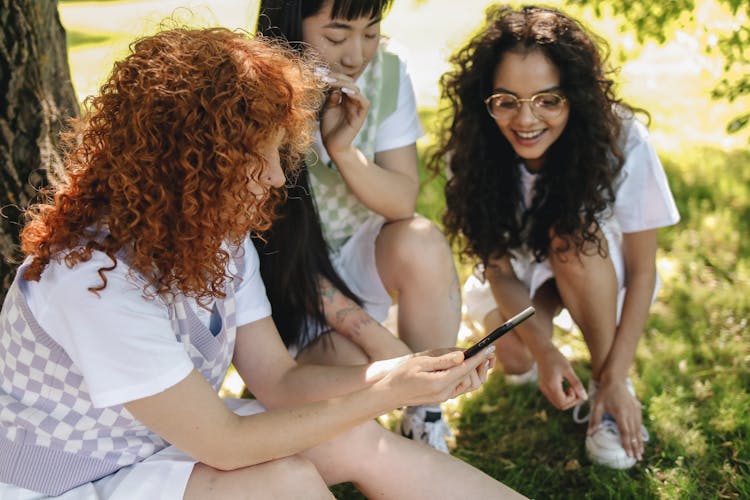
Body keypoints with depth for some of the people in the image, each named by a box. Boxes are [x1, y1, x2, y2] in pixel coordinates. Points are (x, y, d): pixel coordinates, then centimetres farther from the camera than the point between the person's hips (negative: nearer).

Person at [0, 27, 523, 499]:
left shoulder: (220, 237, -7)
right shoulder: (98, 279, -33)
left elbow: (279, 379, -5)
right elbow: (228, 446, -27)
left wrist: (410, 372, -19)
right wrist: (388, 393, -25)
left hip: (175, 440, 7)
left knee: (357, 442, -10)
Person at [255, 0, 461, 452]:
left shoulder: (385, 69, -12)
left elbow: (404, 202, -10)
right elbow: (280, 249, -20)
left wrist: (344, 149, -30)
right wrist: (377, 339, -25)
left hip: (360, 259, 4)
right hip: (286, 281, -4)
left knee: (422, 244, -29)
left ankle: (426, 420, -9)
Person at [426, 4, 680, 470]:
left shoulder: (621, 140, -32)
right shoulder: (473, 150, -26)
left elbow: (642, 270, -23)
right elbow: (498, 266, -17)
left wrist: (615, 379, -25)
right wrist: (543, 349, -31)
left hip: (600, 269, -1)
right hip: (519, 267, 2)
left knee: (573, 236, -33)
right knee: (516, 359, -24)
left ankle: (611, 386, -15)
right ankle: (539, 331, 12)